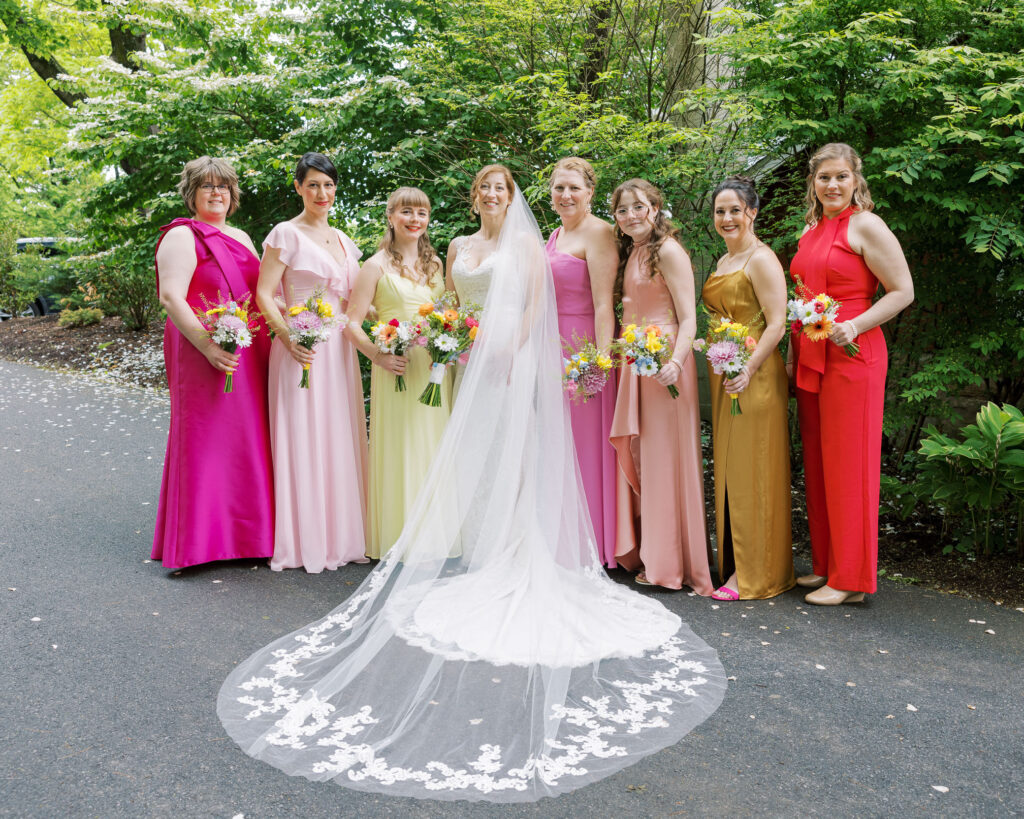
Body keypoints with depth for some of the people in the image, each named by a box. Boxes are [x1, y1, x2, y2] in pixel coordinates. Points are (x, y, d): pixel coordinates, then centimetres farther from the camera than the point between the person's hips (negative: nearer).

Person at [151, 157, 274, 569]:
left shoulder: (241, 238, 20)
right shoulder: (182, 236, -4)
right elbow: (171, 297, -14)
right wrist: (208, 345, -23)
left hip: (249, 354, 8)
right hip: (206, 355, -7)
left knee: (247, 438, 9)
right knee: (205, 438, -6)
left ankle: (244, 532, 18)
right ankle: (197, 542, 1)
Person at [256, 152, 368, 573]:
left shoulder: (342, 240, 17)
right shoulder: (287, 234, -3)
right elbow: (264, 295, -8)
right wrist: (289, 338, -21)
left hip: (340, 350, 7)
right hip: (304, 350, -7)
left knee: (341, 439, 9)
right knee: (303, 439, -3)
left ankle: (340, 535, 19)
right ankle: (305, 541, 6)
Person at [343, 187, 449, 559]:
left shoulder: (433, 264, 16)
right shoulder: (377, 266, 0)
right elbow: (352, 323, -5)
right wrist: (379, 356, -19)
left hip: (434, 370, 5)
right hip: (397, 370, -5)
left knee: (433, 448, 8)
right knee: (399, 450, -3)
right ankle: (398, 540, 7)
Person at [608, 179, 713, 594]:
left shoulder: (667, 251, -8)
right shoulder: (629, 253, 16)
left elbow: (688, 318, -14)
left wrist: (675, 362, -29)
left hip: (663, 364, -8)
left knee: (664, 458, -3)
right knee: (634, 455, 9)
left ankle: (672, 563, 6)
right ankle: (646, 553, 20)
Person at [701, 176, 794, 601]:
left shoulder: (761, 259, -11)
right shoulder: (723, 261, 17)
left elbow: (776, 326, -17)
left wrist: (747, 370, -25)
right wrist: (719, 367, 11)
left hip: (754, 378, -9)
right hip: (724, 377, 9)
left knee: (751, 471, -4)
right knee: (729, 470, 12)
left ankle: (755, 574, 4)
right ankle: (734, 562, 23)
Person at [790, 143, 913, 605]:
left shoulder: (865, 226, -6)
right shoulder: (811, 231, 16)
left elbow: (903, 292, -9)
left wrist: (855, 326, -21)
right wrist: (793, 355, 17)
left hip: (853, 356, -7)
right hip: (810, 359, 7)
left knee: (848, 464, -3)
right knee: (817, 462, 10)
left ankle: (850, 579, 6)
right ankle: (825, 564, 21)